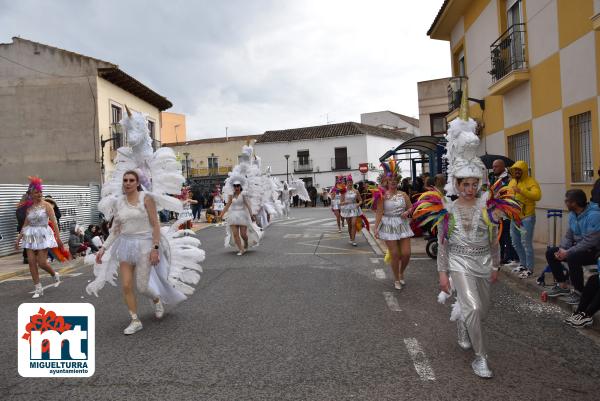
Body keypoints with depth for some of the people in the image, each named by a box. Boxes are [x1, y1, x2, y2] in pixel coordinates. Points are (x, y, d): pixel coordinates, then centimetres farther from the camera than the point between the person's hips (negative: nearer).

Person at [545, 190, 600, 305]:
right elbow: (569, 235, 7)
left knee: (572, 257, -35)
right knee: (550, 252, -2)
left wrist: (567, 252, -26)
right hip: (578, 248, 9)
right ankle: (562, 286, 7)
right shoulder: (573, 214, 2)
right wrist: (562, 249, -11)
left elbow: (589, 242, -29)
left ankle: (578, 292, -15)